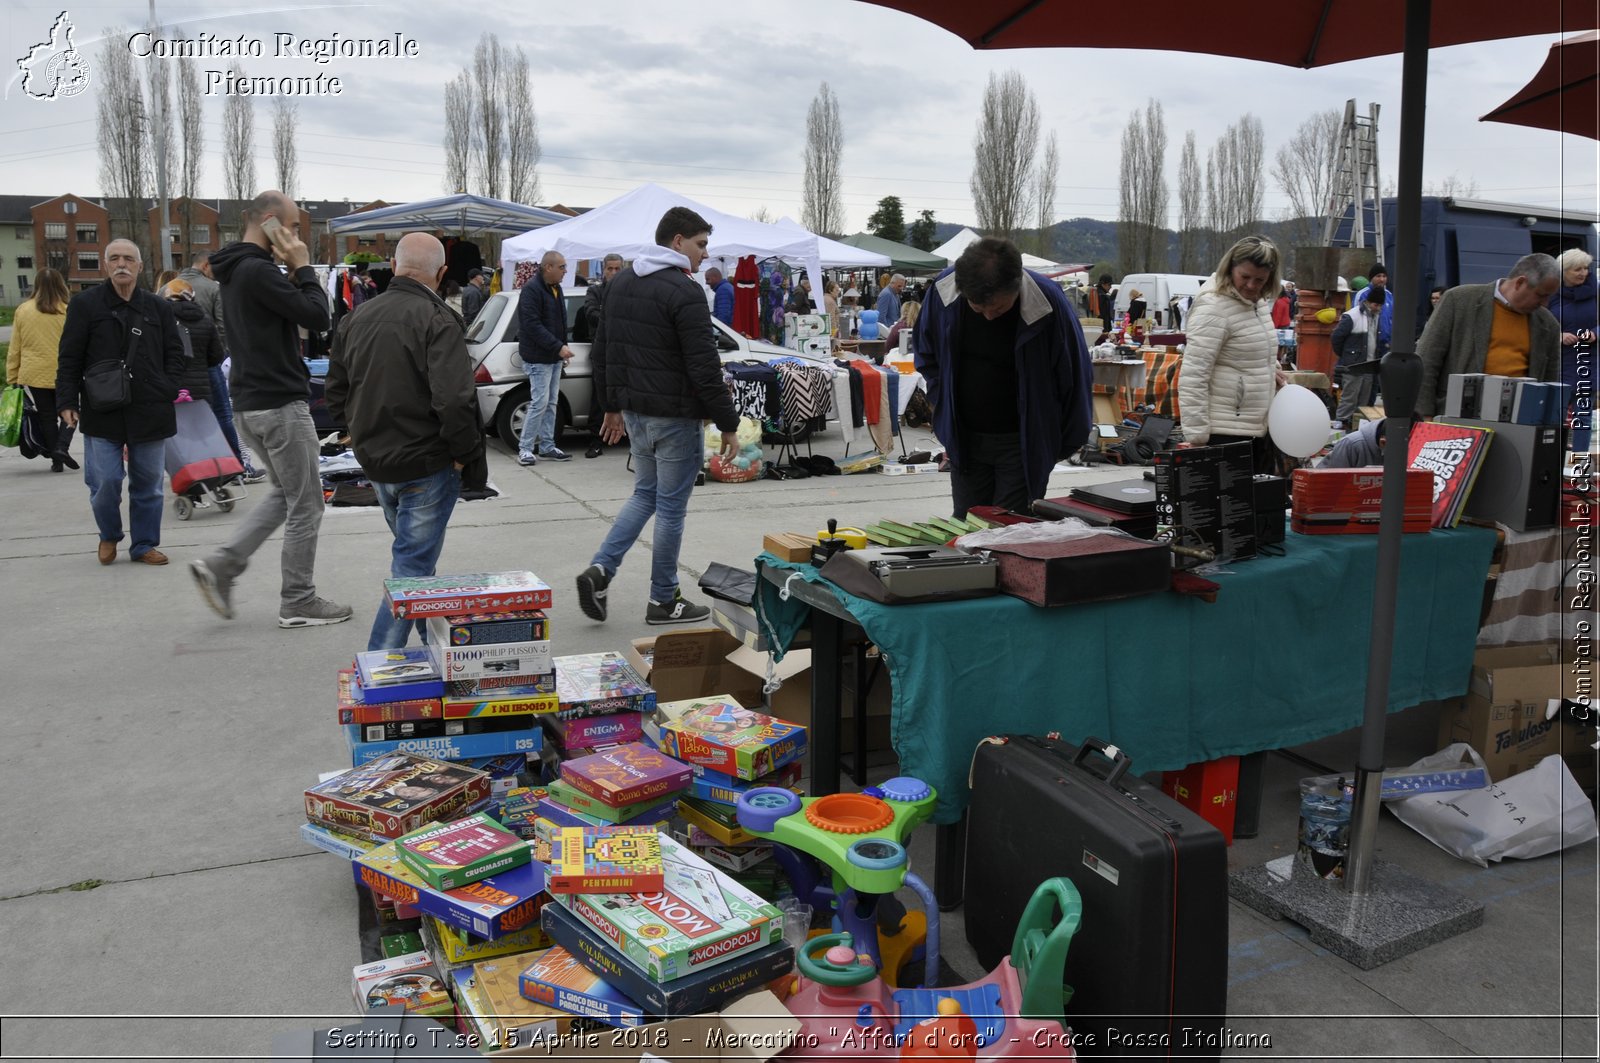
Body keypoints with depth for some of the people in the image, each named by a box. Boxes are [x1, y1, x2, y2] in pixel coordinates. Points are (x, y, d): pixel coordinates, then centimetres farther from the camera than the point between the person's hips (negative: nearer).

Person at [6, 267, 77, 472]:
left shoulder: (22, 311, 0)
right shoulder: (68, 312, -9)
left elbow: (14, 349, 5)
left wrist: (12, 378, 11)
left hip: (33, 376, 2)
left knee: (46, 417, 11)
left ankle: (56, 460, 14)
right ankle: (62, 447, -6)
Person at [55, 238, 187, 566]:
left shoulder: (158, 308, 7)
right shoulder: (85, 305, 1)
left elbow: (174, 354, 13)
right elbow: (69, 358, 1)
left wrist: (168, 390, 0)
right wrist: (66, 401, -5)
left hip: (149, 411, 2)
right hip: (102, 412, -2)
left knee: (148, 483, 7)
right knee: (105, 481, -4)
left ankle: (144, 545, 20)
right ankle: (109, 535, 22)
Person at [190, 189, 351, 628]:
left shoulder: (237, 270, 14)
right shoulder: (258, 271, -19)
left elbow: (297, 313, 17)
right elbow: (317, 317, -19)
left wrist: (293, 273, 7)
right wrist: (303, 268, -9)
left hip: (250, 405, 10)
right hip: (281, 404, -10)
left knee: (283, 493, 22)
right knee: (305, 506, 2)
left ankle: (220, 566, 13)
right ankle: (298, 603, 11)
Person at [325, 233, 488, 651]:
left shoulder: (357, 317, 8)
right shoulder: (437, 319, -16)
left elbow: (337, 397, 13)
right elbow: (455, 401, -26)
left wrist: (369, 436, 17)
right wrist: (466, 457, -14)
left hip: (374, 462, 8)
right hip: (426, 465, -8)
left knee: (413, 558, 24)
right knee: (411, 569, -2)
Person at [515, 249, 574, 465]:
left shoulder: (555, 288, 14)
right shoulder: (531, 290, -15)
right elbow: (532, 325, -22)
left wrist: (563, 346, 9)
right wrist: (558, 347, -23)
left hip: (554, 357, 9)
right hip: (538, 357, -9)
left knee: (551, 403, 10)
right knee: (540, 403, -9)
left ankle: (547, 446, 17)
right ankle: (525, 448, 0)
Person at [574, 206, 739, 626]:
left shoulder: (621, 282, 9)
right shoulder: (684, 293, -17)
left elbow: (601, 351, 15)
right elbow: (704, 368, -20)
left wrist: (612, 405, 23)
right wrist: (728, 425, -12)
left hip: (634, 413, 8)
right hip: (674, 417, -8)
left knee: (645, 493, 22)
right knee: (670, 507, 4)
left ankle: (600, 569, 9)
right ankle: (664, 601, 15)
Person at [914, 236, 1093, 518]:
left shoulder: (1047, 301, -20)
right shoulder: (943, 291, -11)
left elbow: (1075, 377, -6)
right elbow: (926, 355, 10)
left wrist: (1061, 446, 1)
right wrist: (944, 409, 4)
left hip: (1023, 441, -3)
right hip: (964, 439, 4)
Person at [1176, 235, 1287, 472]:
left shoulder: (1260, 304, 12)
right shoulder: (1213, 308, -15)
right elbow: (1192, 377, -20)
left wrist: (1269, 370, 11)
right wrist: (1196, 437, -22)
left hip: (1259, 431, 9)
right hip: (1222, 434, -9)